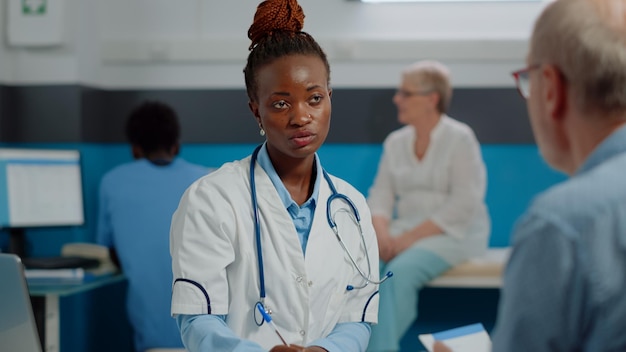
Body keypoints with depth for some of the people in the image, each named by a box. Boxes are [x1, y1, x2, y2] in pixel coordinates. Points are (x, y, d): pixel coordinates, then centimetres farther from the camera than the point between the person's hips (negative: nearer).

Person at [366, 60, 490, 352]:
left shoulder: (460, 138, -7)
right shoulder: (395, 142, 11)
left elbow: (463, 205, -15)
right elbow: (381, 194, 7)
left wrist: (412, 237, -21)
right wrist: (382, 232, -15)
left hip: (453, 233, -5)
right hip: (406, 232, 5)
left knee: (401, 270, -32)